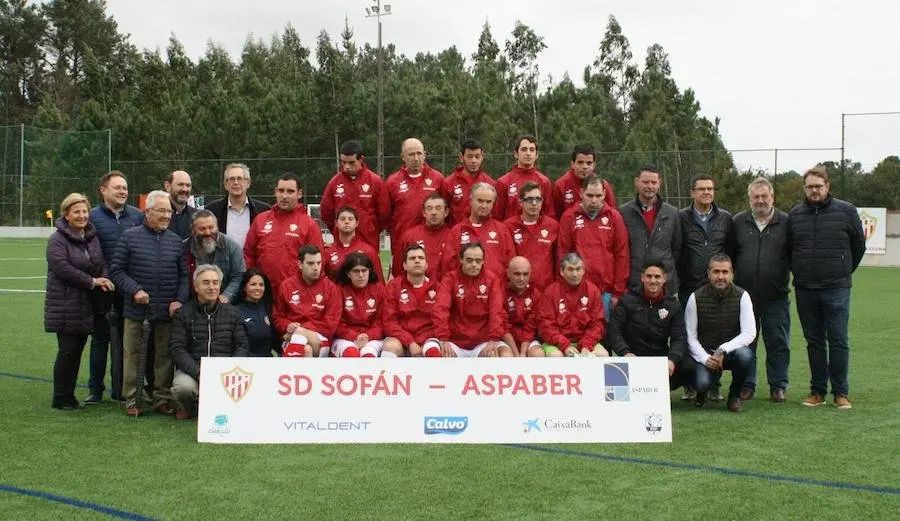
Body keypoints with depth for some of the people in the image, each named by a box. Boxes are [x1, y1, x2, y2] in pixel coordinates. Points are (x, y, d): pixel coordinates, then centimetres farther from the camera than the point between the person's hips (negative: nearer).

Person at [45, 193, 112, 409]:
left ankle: (69, 396, 17)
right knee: (67, 350, -5)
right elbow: (62, 268, -20)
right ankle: (60, 398, 5)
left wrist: (104, 280, -9)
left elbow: (102, 264, 13)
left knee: (77, 350, 9)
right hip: (65, 306, -7)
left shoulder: (92, 238, 14)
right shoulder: (57, 240, -9)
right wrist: (92, 281, -19)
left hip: (86, 305, 7)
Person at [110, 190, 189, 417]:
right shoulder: (130, 237, 1)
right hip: (137, 311, -3)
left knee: (165, 356, 8)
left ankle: (163, 399, 18)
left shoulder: (175, 240, 10)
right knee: (134, 356, 3)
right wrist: (135, 290, -14)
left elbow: (184, 275, 11)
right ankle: (132, 400, 13)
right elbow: (117, 271, 0)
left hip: (168, 313, 3)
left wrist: (180, 300, -2)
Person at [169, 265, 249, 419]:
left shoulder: (232, 313, 13)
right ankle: (189, 408, 5)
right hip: (192, 369, -2)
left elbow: (243, 346, 9)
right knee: (183, 386, -35)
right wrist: (198, 372, -19)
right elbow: (176, 349, -3)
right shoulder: (184, 314, 5)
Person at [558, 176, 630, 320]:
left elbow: (622, 255, 4)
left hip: (606, 292, 0)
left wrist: (618, 292, 0)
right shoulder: (569, 217, 4)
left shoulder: (614, 217, 5)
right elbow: (563, 254, 3)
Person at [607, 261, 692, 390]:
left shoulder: (673, 305, 7)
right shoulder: (628, 301, 2)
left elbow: (679, 337, -1)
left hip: (661, 355, 2)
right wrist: (625, 352, -21)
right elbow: (614, 331, -3)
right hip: (633, 356, -2)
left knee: (689, 366, -22)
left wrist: (672, 360, -21)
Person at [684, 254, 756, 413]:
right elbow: (690, 336, -5)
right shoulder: (696, 298, -6)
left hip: (732, 350, 1)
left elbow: (749, 333, -14)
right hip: (704, 353, -1)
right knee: (702, 383, -30)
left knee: (744, 355, -34)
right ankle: (702, 393, 12)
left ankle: (735, 395, -4)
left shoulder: (742, 296, -7)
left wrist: (723, 350, -26)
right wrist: (705, 358, -21)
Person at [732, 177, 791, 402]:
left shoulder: (785, 223, 4)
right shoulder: (738, 222, 7)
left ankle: (778, 385, 14)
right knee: (745, 342, 6)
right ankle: (746, 384, 16)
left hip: (776, 297, -1)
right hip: (744, 295, 1)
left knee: (778, 343, 4)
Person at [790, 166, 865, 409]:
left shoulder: (846, 211, 0)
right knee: (814, 342, 9)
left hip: (837, 289, -3)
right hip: (805, 289, 3)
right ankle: (817, 391, 16)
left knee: (839, 341, -1)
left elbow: (859, 245, 10)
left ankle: (840, 392, 7)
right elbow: (788, 248, 19)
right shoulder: (795, 214, 7)